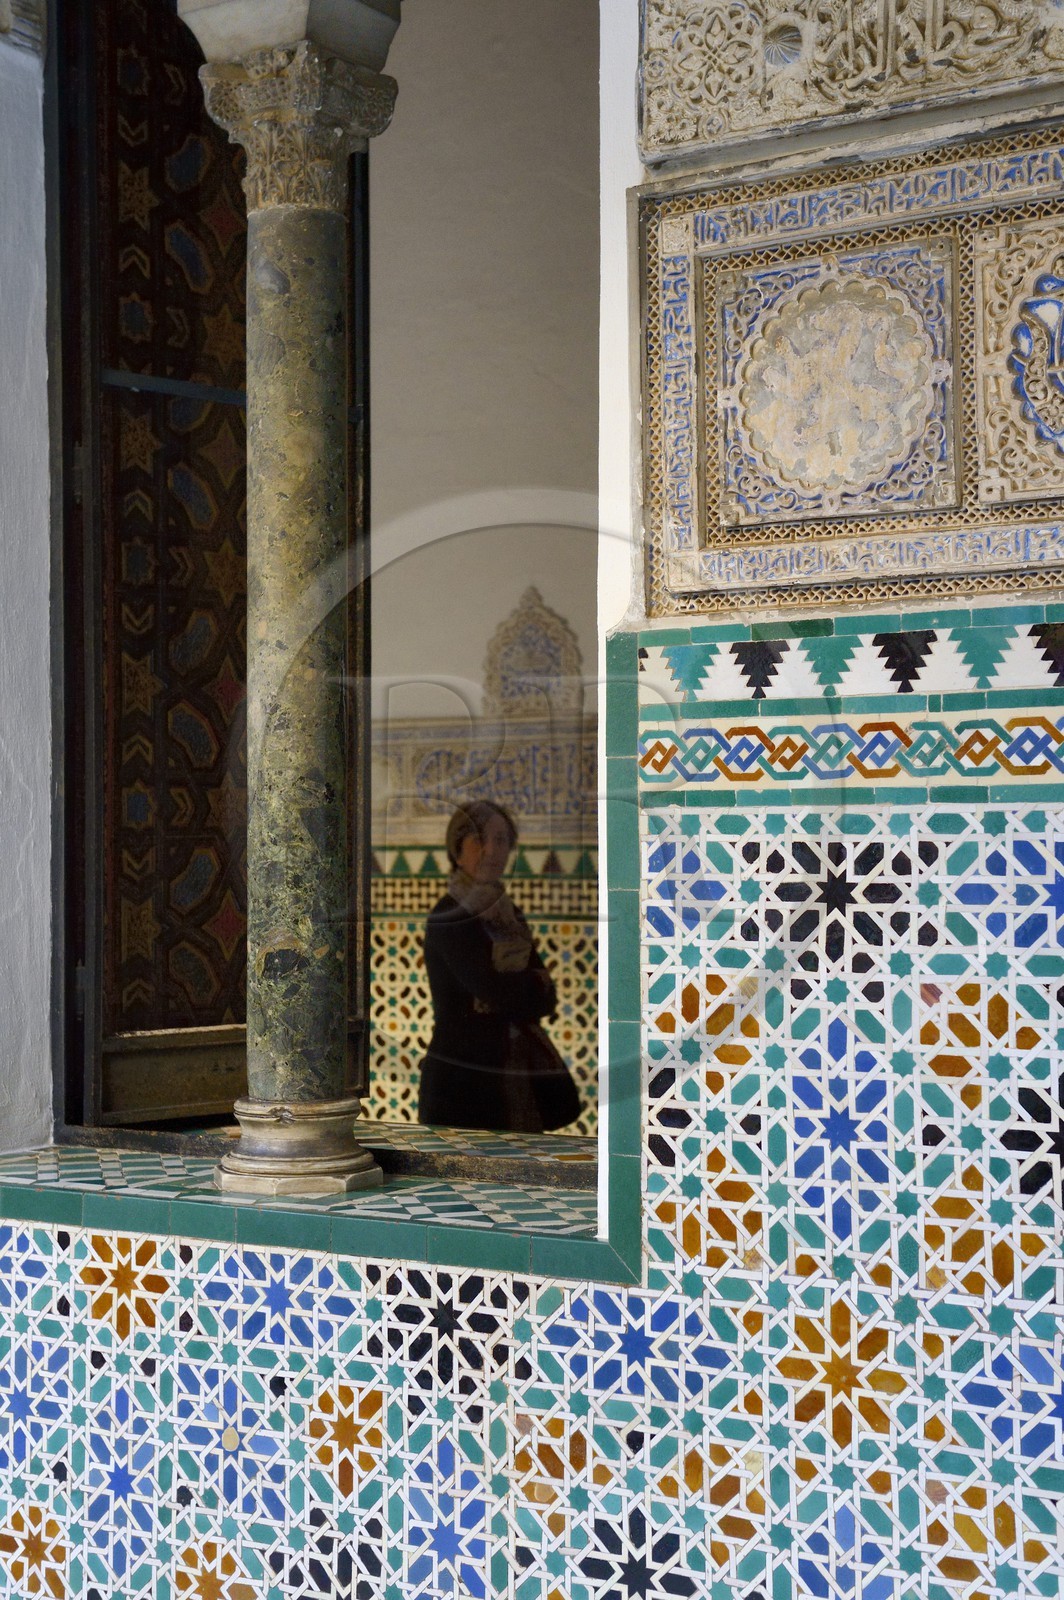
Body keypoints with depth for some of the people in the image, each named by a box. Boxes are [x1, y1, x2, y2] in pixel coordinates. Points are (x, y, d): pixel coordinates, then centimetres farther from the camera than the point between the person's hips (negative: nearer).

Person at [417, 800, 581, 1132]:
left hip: (519, 1078, 7)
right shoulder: (449, 920, -8)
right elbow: (497, 991, -17)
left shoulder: (509, 916, 14)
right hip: (464, 1079, -7)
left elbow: (545, 998, 5)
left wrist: (511, 989, -13)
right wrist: (533, 984, 1)